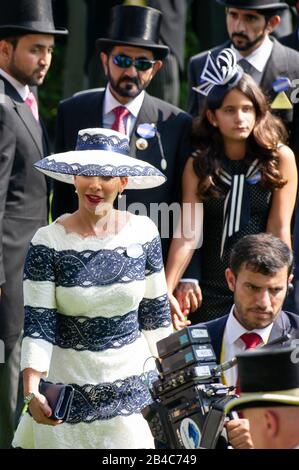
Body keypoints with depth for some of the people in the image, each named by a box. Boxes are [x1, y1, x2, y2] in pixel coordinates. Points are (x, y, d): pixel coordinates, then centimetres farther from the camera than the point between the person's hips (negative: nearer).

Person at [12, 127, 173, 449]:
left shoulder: (142, 233, -2)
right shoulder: (49, 242, -11)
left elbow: (155, 314, 8)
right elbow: (37, 326, -13)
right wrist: (31, 392, -27)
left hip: (134, 386, 2)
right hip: (68, 389, -2)